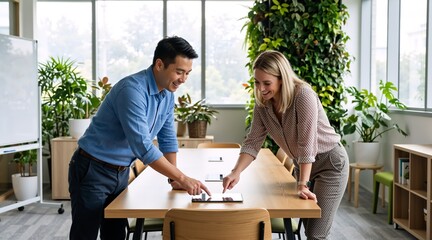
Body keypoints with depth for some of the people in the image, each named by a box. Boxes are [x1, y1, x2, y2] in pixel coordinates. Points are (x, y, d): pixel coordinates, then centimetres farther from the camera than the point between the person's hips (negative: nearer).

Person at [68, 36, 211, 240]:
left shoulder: (168, 94, 0)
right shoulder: (133, 90, -27)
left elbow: (167, 139, 10)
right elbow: (143, 147, -33)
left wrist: (173, 177, 3)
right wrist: (182, 178, -28)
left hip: (121, 172, 8)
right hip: (93, 170, -8)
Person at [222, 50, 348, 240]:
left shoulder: (303, 95, -26)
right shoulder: (262, 104, -8)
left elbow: (307, 143, -29)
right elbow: (252, 142, -7)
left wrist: (302, 185, -31)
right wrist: (236, 172, -21)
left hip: (330, 162, -6)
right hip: (303, 165, 6)